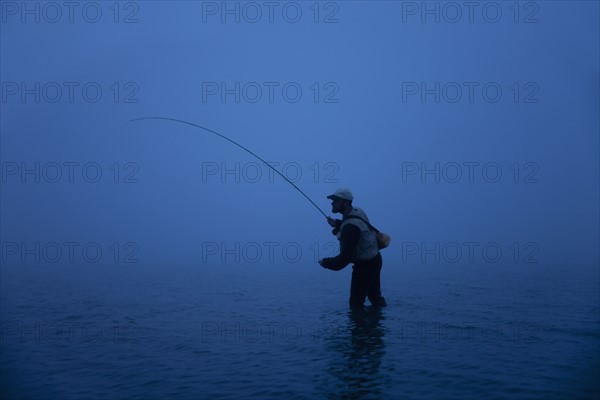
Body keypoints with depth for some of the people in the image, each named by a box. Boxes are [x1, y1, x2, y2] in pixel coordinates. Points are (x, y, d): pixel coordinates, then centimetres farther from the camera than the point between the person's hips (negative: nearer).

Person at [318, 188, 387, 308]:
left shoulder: (350, 226, -32)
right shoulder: (356, 211, -4)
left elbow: (345, 258, -33)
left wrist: (326, 262, -19)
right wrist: (337, 224, 3)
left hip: (365, 265, -10)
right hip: (373, 260, 10)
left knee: (356, 303, 0)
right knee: (374, 296, 23)